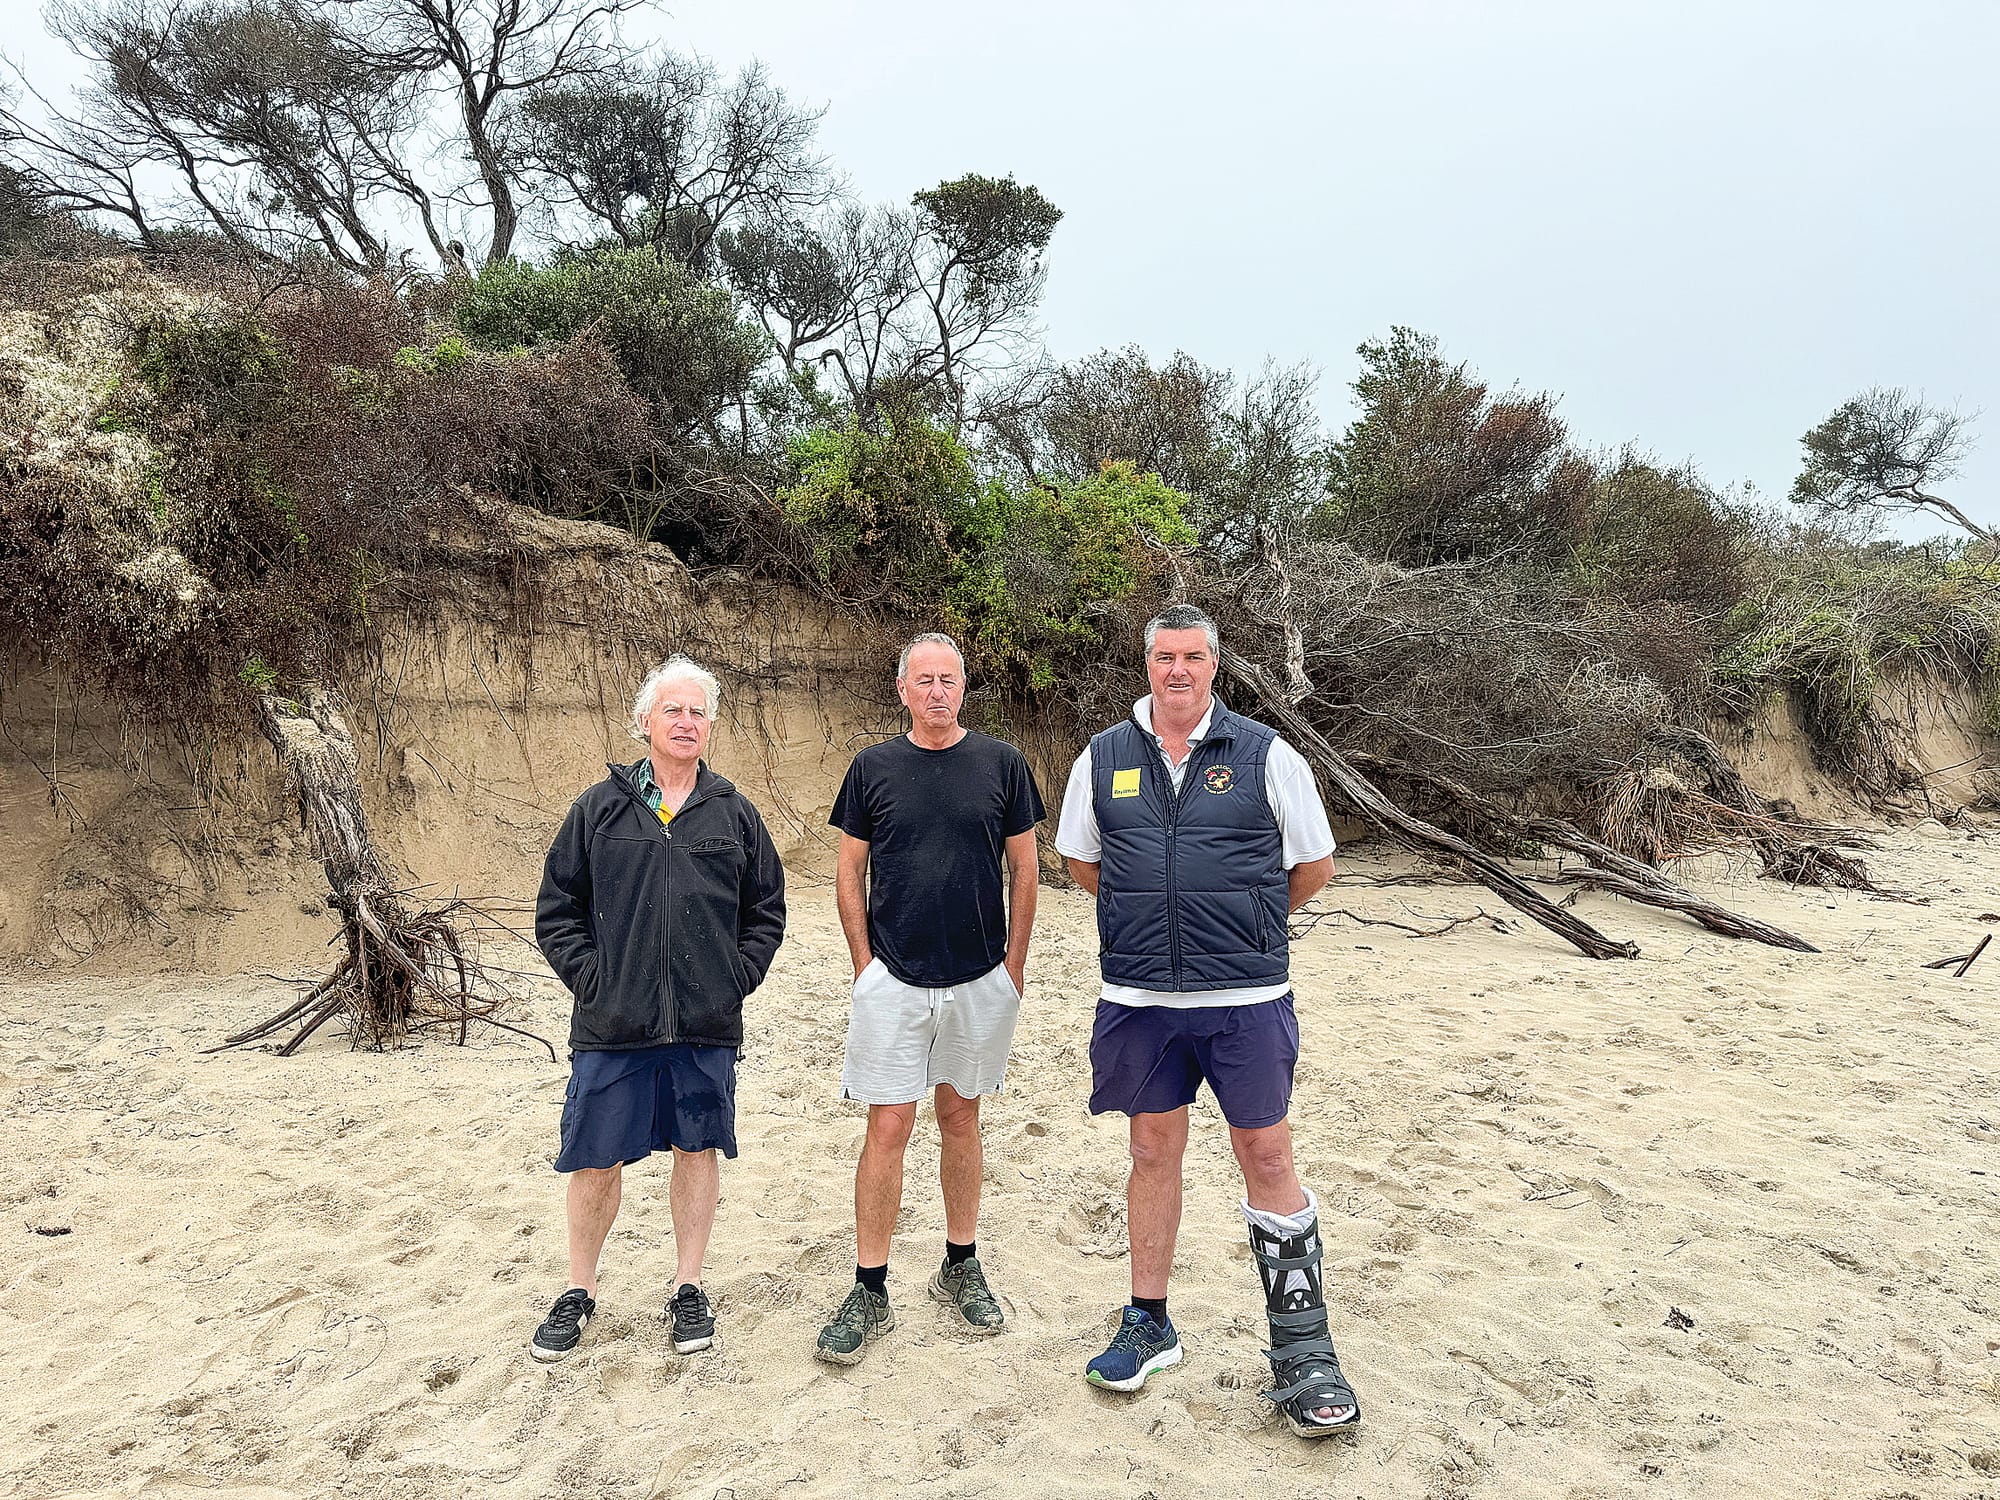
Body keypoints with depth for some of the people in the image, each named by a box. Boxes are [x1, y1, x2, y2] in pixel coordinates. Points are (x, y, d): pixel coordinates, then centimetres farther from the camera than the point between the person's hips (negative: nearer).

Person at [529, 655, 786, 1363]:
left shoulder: (734, 814, 6)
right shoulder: (599, 807, 2)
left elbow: (766, 911, 11)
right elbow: (556, 908, 5)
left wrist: (737, 978, 0)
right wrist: (591, 977, -5)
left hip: (707, 1026, 1)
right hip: (612, 1026, -1)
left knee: (697, 1150, 11)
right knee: (596, 1160, 7)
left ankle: (688, 1287, 28)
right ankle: (579, 1292, 28)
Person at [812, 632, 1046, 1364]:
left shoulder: (1002, 763, 0)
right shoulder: (873, 768, 0)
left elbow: (1023, 868, 4)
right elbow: (850, 873, 4)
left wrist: (1014, 964, 1)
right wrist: (865, 965, -1)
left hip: (981, 979, 1)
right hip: (893, 977, -1)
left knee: (961, 1116, 14)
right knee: (888, 1127, 0)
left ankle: (961, 1268, 29)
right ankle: (870, 1292, 12)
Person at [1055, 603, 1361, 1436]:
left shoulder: (1265, 755, -2)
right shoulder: (1103, 759, 4)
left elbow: (1313, 865, 6)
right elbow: (1080, 860, 17)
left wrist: (1243, 926, 9)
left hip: (1247, 999, -2)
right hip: (1139, 998, 2)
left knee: (1266, 1157, 3)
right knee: (1154, 1150, 13)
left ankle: (1302, 1351, 16)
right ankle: (1148, 1324, 29)